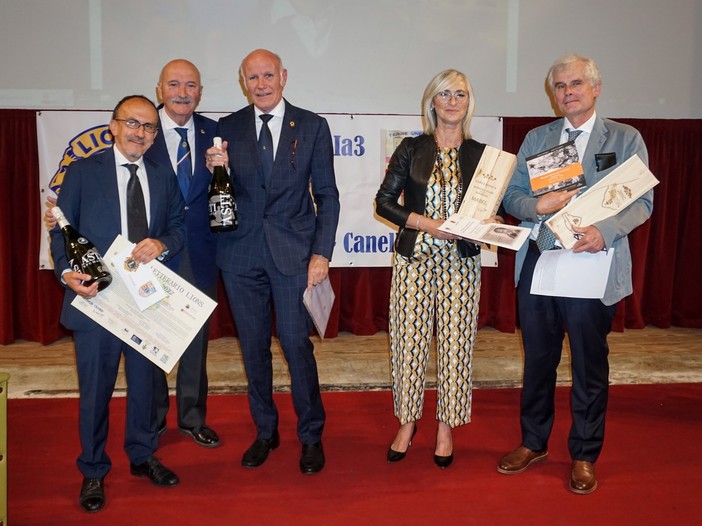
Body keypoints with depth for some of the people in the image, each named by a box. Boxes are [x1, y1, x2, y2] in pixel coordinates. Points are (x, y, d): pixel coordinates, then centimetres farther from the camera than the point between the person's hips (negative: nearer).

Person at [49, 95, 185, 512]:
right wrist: (67, 271, -19)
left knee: (145, 382, 16)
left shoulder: (164, 177, 9)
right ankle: (93, 471, 26)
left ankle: (143, 456, 37)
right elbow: (62, 229, -2)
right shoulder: (83, 172, -1)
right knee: (95, 390, 7)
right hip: (96, 297, -3)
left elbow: (179, 226, 8)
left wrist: (162, 243, -14)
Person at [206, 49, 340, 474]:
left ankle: (311, 435, 18)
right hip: (242, 253, 3)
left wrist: (322, 253, -7)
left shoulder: (312, 126, 2)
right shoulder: (227, 129, 6)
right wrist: (214, 170, -14)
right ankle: (265, 432, 29)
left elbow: (327, 195, 1)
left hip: (293, 252, -2)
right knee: (254, 348, 11)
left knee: (297, 345, -2)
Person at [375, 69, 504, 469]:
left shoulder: (481, 154, 7)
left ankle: (446, 428, 19)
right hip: (414, 259, 0)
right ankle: (408, 423, 22)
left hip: (461, 262, 1)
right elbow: (384, 200, 0)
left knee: (456, 345, 3)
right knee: (410, 342, 3)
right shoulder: (412, 149, 3)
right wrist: (427, 223, -12)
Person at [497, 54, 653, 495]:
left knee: (590, 365, 7)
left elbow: (642, 201, -5)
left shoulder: (626, 139, 2)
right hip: (537, 262, 3)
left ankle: (584, 456, 24)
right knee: (538, 359, 14)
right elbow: (512, 195, 8)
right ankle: (534, 443, 32)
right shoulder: (536, 139, 11)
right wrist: (538, 206, -14)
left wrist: (606, 231, -23)